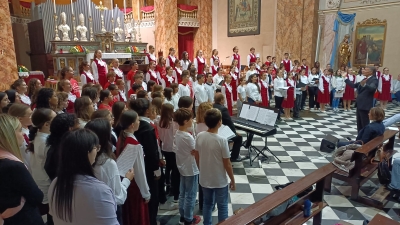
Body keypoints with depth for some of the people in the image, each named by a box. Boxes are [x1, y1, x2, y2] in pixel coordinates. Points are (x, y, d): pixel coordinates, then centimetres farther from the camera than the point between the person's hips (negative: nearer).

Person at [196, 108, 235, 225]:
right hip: (219, 180, -5)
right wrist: (233, 180, -2)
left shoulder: (199, 136, -9)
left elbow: (198, 158, 3)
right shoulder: (222, 140, -24)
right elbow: (227, 164, -16)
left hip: (204, 179, 5)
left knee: (207, 203, 24)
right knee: (222, 206, 15)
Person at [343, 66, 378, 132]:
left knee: (365, 125, -3)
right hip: (359, 105, 9)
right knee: (359, 125, 15)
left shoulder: (374, 80, -10)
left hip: (365, 106, -9)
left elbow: (372, 88, -30)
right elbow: (354, 85, 21)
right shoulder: (364, 80, 16)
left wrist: (365, 85, -49)